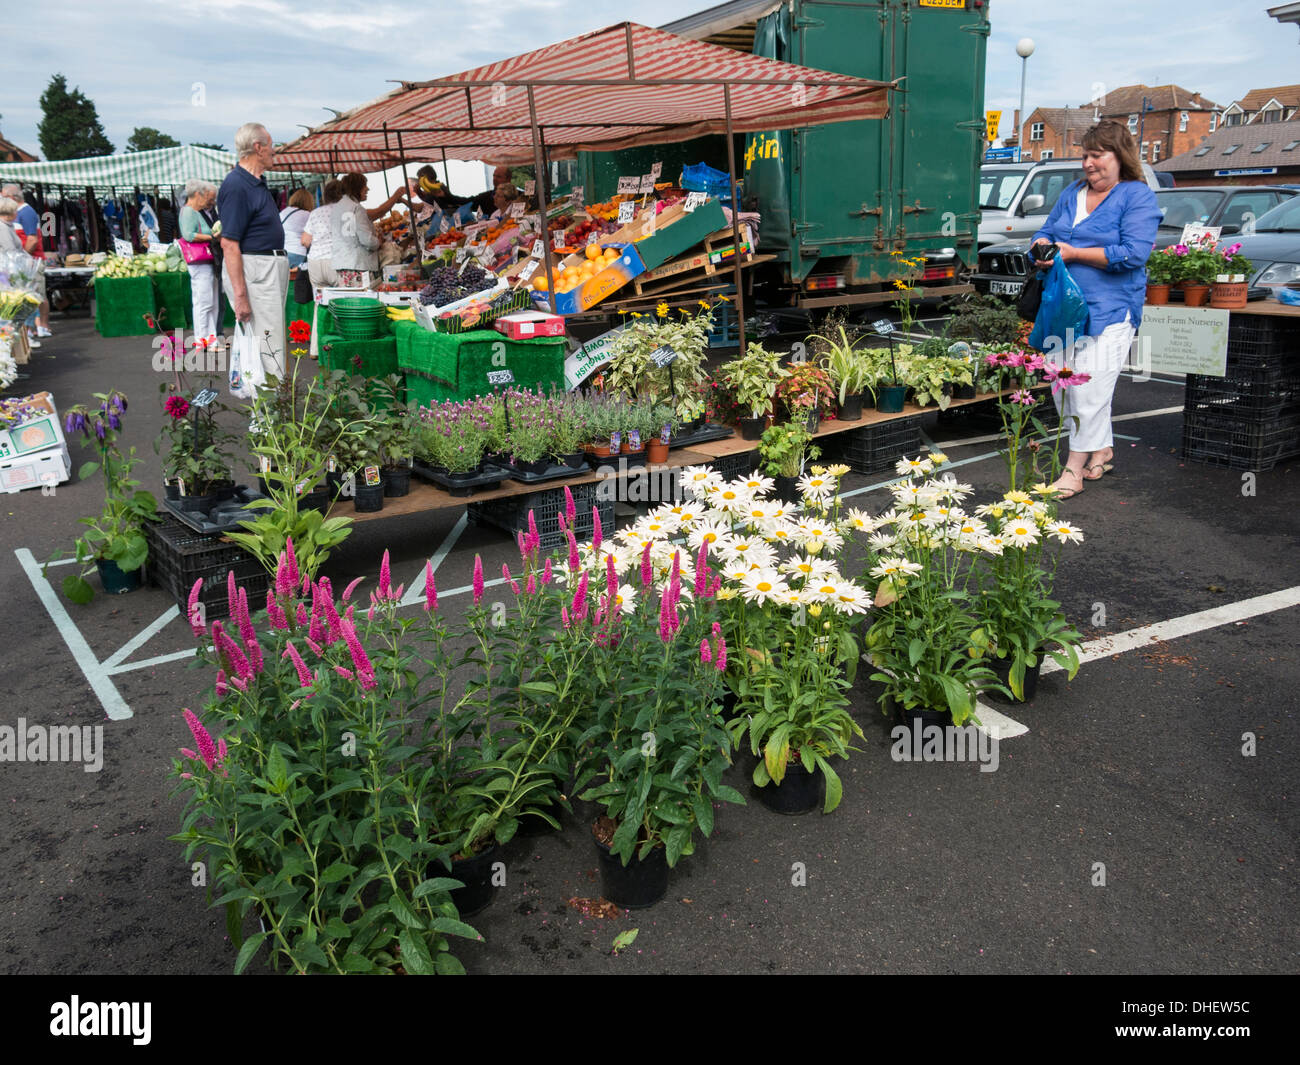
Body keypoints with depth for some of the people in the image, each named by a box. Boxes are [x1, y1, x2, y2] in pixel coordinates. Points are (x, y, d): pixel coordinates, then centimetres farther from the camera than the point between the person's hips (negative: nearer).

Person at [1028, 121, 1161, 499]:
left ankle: (1075, 470, 0)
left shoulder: (1138, 196, -5)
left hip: (1108, 310, -7)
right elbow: (1045, 231, 24)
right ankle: (1102, 449, 27)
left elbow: (1133, 254, -16)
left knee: (1089, 390, -8)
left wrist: (1073, 253, -16)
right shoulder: (1072, 193, 16)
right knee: (1062, 385, 8)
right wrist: (1042, 245, -1)